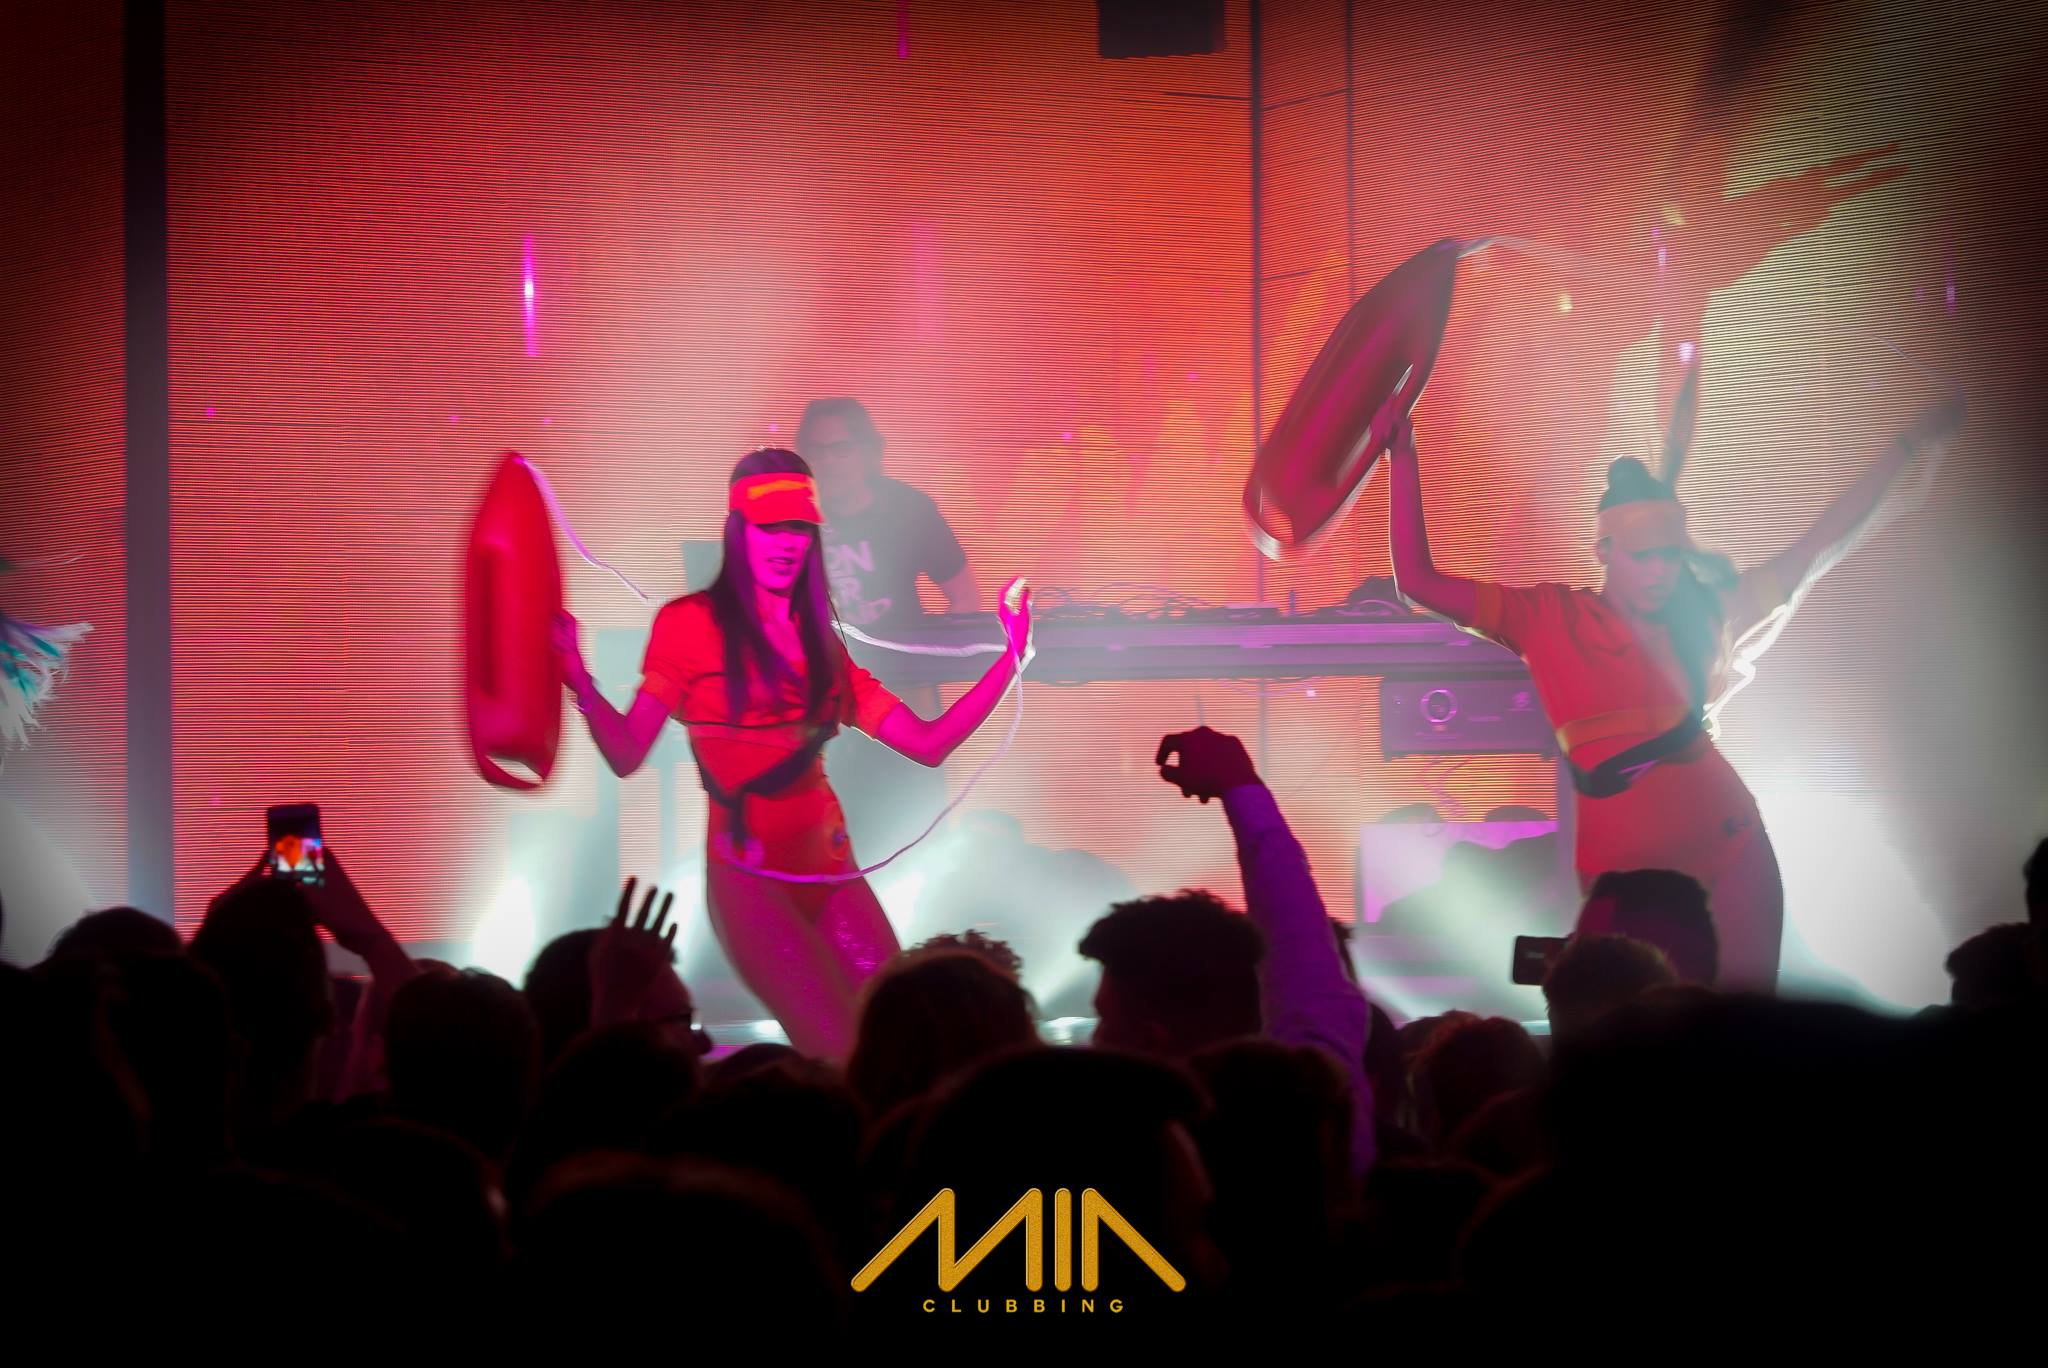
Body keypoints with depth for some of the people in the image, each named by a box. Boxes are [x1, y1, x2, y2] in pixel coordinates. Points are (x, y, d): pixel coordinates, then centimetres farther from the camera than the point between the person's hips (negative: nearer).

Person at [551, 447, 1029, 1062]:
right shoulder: (692, 623, -1)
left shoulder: (819, 643, 15)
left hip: (829, 870, 6)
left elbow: (927, 743, 12)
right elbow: (627, 753, -9)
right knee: (842, 1056, -18)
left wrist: (1010, 658, 6)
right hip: (751, 874, -6)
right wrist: (580, 683, -26)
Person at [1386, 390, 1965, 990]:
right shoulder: (1549, 620, 3)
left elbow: (1820, 546, 15)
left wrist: (1909, 443, 16)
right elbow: (1418, 579, 1)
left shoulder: (1703, 615, 10)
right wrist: (1405, 460, -3)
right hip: (1621, 872, -2)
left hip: (1729, 852, 2)